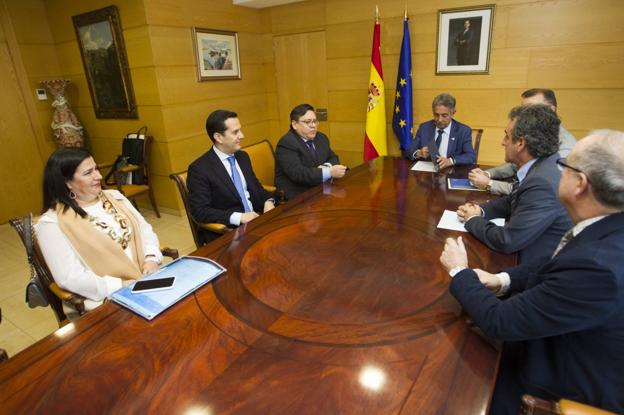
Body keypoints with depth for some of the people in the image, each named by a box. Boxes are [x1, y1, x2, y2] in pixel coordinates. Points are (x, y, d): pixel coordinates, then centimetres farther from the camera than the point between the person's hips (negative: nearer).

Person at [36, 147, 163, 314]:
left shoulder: (114, 197, 10)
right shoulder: (52, 223, -7)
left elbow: (145, 230, 11)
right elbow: (70, 278, -13)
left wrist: (151, 260, -8)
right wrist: (124, 286, -19)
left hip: (143, 280, 6)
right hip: (104, 300, -6)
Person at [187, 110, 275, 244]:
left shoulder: (243, 157, 10)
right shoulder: (199, 168, -11)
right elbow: (200, 211, -15)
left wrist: (268, 201, -4)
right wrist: (238, 217, -23)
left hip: (256, 220, 7)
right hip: (226, 232, -7)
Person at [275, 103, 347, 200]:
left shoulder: (321, 138, 10)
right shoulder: (286, 143, -14)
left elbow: (333, 158, 14)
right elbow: (297, 173, -25)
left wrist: (327, 167, -10)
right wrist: (329, 172, -29)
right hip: (296, 196, -7)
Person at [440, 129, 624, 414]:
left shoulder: (599, 268, -39)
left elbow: (500, 322, -33)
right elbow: (555, 264, 5)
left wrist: (461, 272, -18)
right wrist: (501, 280, -11)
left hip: (584, 376, -6)